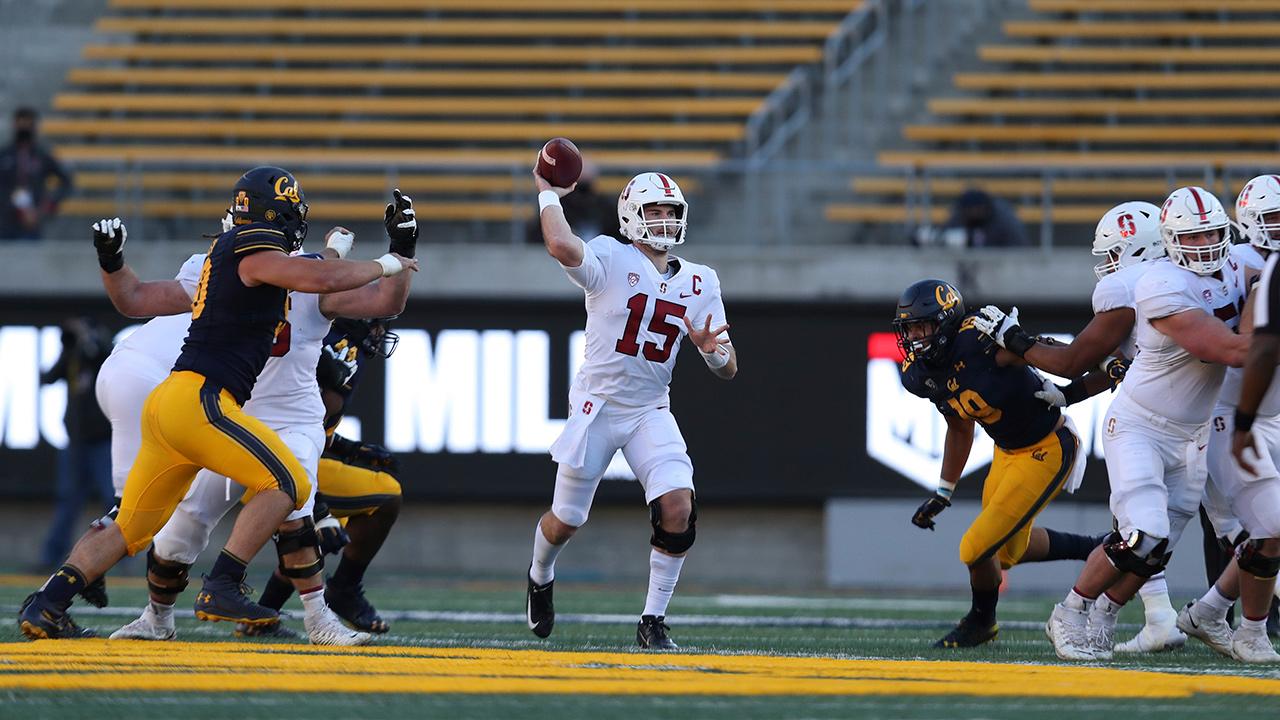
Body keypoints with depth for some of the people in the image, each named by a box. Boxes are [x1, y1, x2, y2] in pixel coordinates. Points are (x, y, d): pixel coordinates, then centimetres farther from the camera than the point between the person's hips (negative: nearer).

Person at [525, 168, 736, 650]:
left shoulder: (700, 284, 3)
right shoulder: (611, 261, -12)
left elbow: (728, 370, 4)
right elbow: (561, 245, -37)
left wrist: (712, 349, -19)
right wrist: (549, 194, -21)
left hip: (651, 413, 3)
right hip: (597, 407, -3)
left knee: (678, 506, -19)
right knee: (568, 519, 8)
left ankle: (653, 622, -5)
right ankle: (540, 577, 45)